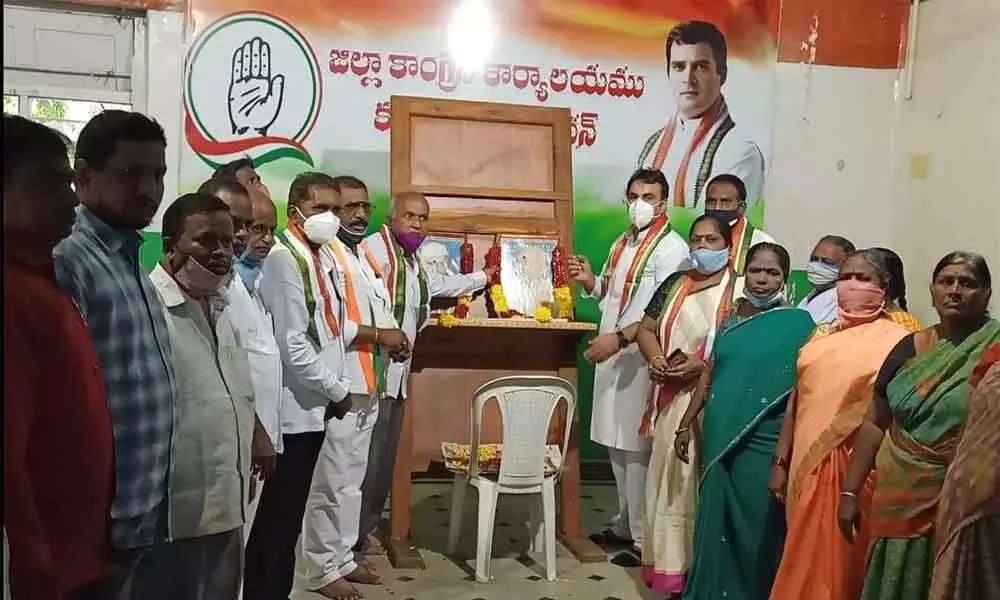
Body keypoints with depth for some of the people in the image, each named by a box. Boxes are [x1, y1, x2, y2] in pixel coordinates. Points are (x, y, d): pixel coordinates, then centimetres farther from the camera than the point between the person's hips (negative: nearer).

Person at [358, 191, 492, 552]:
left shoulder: (413, 262, 19)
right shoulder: (374, 248, -13)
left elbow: (440, 285, 37)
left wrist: (483, 277, 47)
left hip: (397, 373, 10)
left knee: (384, 459, 14)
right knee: (367, 460, -9)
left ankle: (366, 532, 26)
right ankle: (350, 544, 0)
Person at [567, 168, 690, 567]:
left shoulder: (672, 248, -11)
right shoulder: (622, 243, 15)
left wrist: (619, 338, -26)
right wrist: (588, 280, 4)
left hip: (643, 359, -8)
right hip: (612, 357, 8)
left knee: (638, 449, -3)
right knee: (617, 445, 15)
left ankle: (645, 538, 9)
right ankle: (626, 524, 29)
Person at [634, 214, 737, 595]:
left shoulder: (738, 289, -4)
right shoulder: (675, 283, 13)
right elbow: (646, 328, 12)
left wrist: (704, 366, -20)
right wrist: (655, 359, -6)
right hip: (671, 401, 5)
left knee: (699, 483, -1)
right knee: (668, 480, 8)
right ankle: (670, 565, 20)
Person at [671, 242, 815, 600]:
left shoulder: (798, 323, -5)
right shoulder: (731, 315, 8)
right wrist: (686, 424, 11)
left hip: (763, 444, -4)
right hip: (719, 437, 4)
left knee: (755, 526, 6)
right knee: (716, 519, 14)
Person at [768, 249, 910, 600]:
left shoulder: (895, 340, -5)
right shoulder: (821, 336, 13)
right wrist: (780, 461, 10)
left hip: (855, 468, -5)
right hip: (807, 464, 5)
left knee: (839, 564, 5)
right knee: (804, 563, 14)